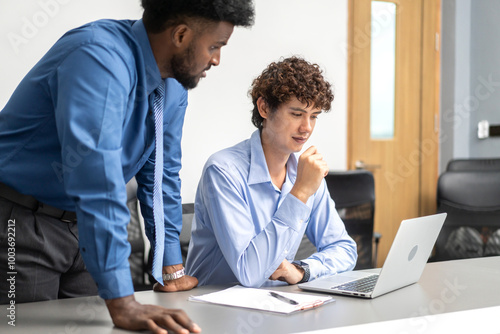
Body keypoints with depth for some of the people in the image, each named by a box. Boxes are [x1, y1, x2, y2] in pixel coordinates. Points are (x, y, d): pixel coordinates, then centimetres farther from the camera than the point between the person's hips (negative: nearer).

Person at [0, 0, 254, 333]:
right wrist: (123, 304, -38)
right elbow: (97, 177, -35)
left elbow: (161, 173, 10)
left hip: (81, 226, 8)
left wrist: (173, 270, 10)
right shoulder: (100, 58, -27)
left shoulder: (174, 87, 1)